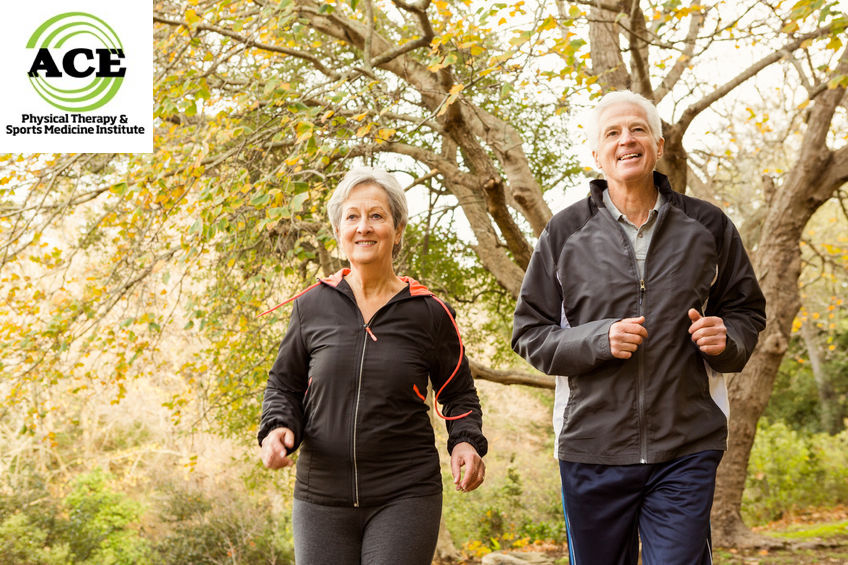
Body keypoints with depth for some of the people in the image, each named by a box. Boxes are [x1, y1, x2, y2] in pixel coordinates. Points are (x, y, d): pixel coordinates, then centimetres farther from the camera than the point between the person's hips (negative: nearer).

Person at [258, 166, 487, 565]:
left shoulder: (428, 312, 1)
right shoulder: (312, 306, 3)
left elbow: (458, 393, 11)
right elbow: (283, 384, 13)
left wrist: (466, 442, -7)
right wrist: (277, 429, -7)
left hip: (405, 496, -1)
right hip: (321, 496, 2)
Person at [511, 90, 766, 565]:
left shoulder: (707, 225, 6)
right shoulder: (566, 232, 3)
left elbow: (747, 309, 17)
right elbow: (529, 332, 4)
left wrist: (726, 338, -7)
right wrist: (598, 339, -14)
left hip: (687, 448, 0)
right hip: (592, 447, 1)